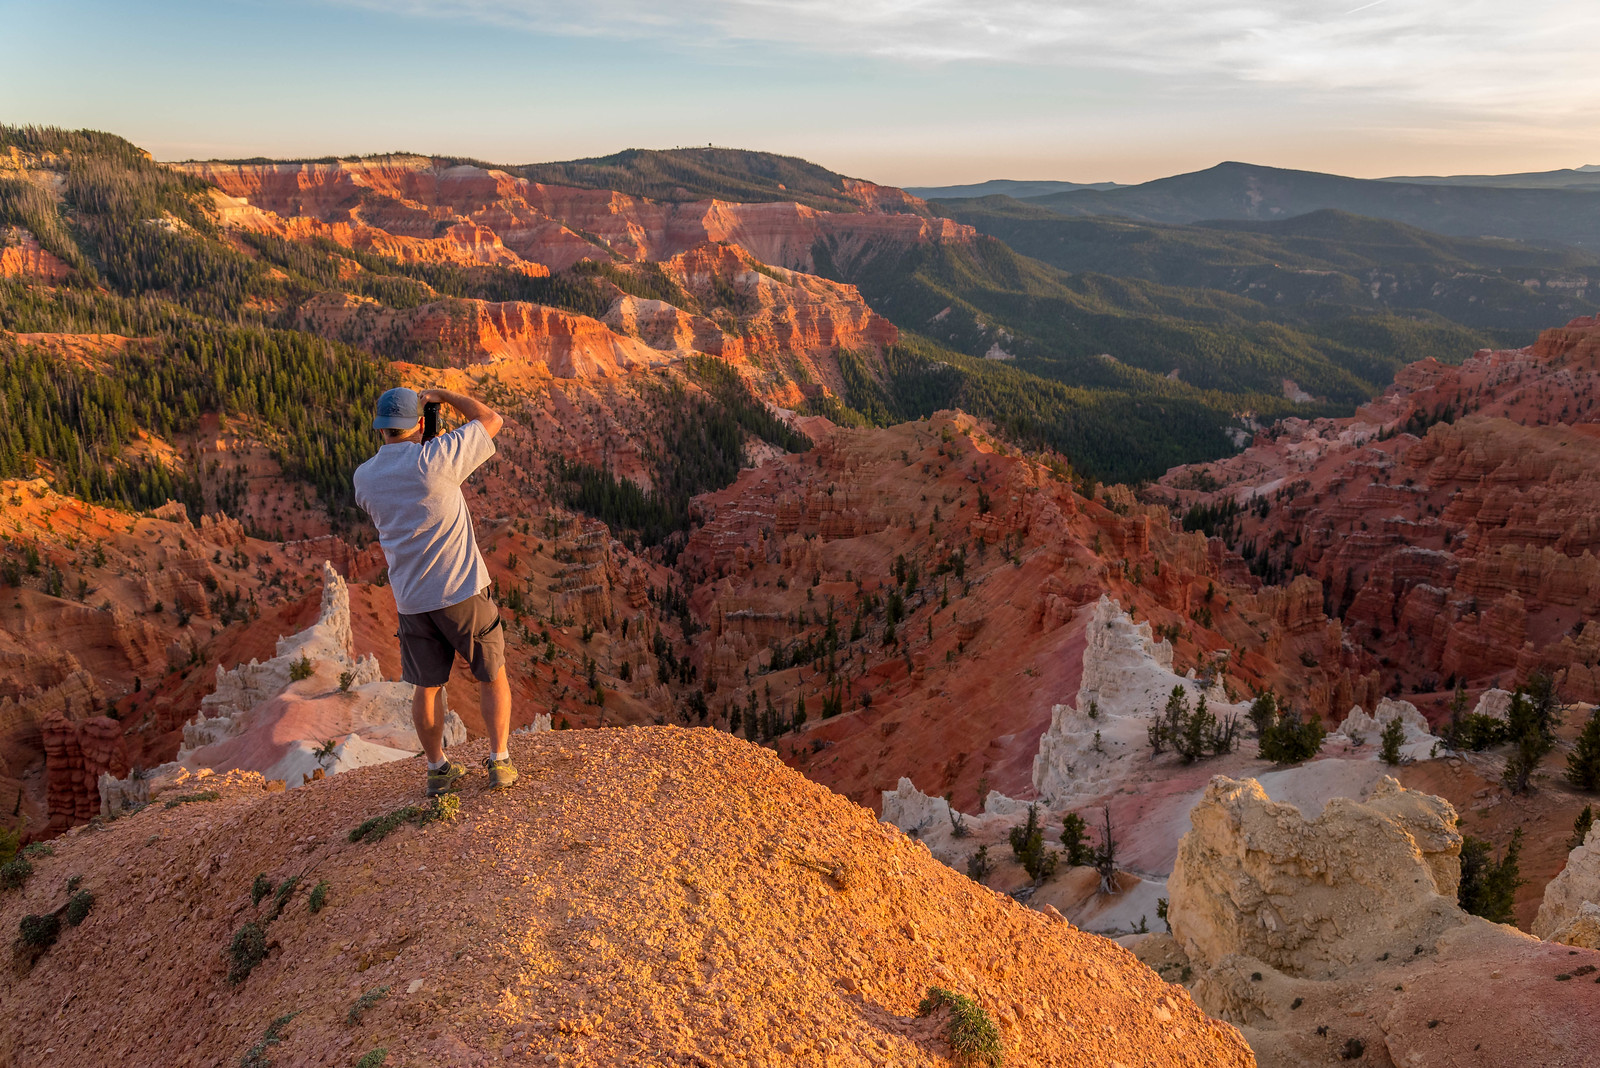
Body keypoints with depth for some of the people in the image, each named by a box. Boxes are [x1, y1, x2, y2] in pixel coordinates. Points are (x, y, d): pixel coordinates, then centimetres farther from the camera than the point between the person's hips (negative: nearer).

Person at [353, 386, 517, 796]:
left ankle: (438, 769, 26)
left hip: (412, 601, 4)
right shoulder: (435, 459, -15)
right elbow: (491, 420, -3)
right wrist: (443, 395, 9)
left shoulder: (364, 477, 1)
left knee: (428, 686, 17)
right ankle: (499, 763, 13)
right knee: (492, 675, 12)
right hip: (463, 593, -4)